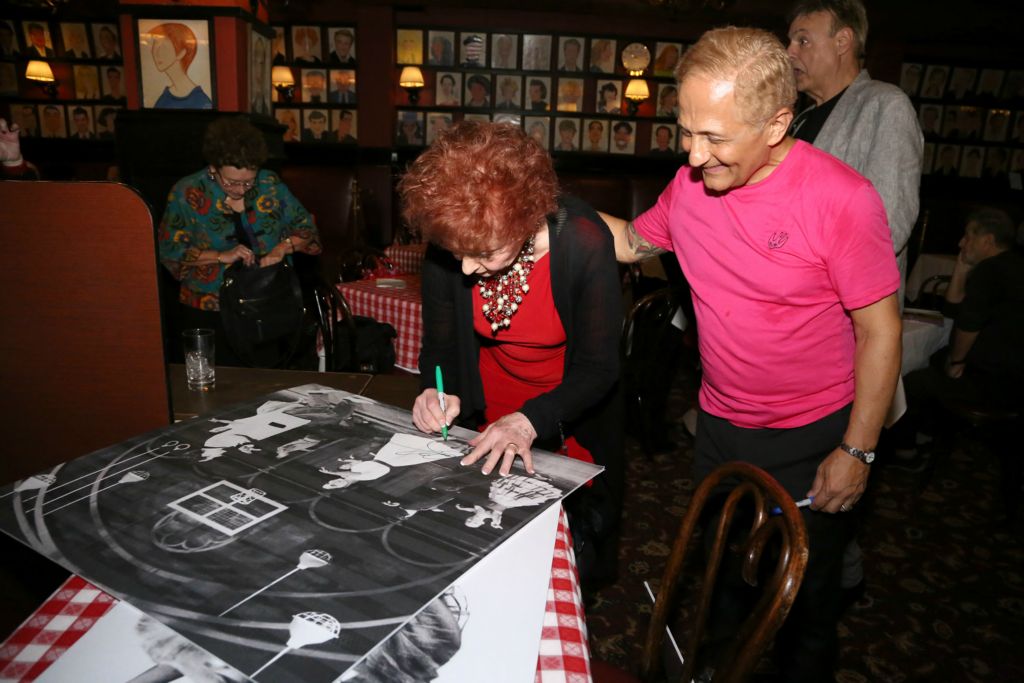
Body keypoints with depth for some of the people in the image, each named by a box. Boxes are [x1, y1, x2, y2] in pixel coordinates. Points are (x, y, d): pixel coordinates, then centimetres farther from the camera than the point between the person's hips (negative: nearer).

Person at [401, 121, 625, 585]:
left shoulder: (583, 242, -32)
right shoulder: (447, 244, -22)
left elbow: (600, 368, -25)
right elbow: (438, 342, -7)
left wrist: (529, 421, -37)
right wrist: (436, 392, -27)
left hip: (571, 422, -2)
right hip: (485, 423, 3)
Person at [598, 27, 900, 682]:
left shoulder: (842, 197, -21)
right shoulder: (691, 184, -7)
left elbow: (880, 331, -15)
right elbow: (633, 241, 11)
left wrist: (857, 453, -14)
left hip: (813, 439, -4)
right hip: (720, 427, 5)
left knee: (806, 598, 16)